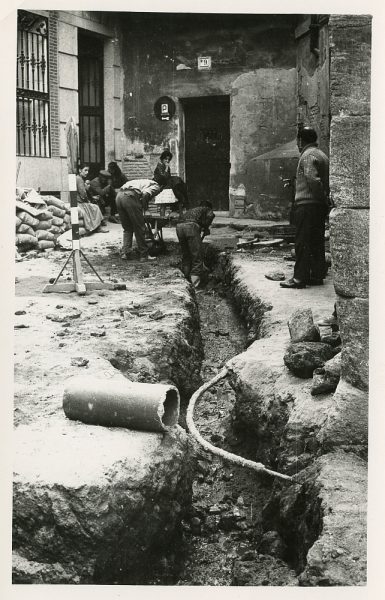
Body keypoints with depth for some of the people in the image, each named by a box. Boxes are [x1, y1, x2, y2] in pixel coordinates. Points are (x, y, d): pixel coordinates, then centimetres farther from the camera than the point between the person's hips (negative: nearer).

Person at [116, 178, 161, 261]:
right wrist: (144, 208, 6)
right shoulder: (156, 186, 13)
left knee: (127, 229, 18)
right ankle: (143, 255, 9)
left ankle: (125, 252, 10)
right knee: (139, 228, 4)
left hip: (119, 195, 7)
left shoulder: (145, 182, 37)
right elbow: (145, 194, -9)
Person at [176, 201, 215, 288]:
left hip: (179, 226, 6)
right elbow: (210, 215, -2)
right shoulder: (207, 209, 25)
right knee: (197, 255, 0)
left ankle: (186, 277, 24)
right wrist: (206, 228, 13)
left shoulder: (191, 210, 41)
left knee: (186, 255, 19)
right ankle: (195, 277, -7)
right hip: (191, 226, -6)